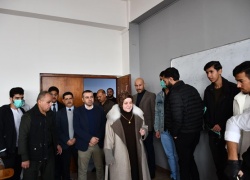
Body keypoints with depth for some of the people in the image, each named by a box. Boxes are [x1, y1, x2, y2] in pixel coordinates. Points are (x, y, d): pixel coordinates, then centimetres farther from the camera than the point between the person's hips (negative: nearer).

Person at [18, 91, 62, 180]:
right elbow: (22, 138, -13)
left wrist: (56, 144, 16)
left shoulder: (51, 114, 1)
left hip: (49, 155, 5)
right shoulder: (28, 116, -15)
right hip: (33, 157, -5)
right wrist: (25, 158, -13)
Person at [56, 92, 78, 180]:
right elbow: (58, 129, -1)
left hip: (77, 143, 0)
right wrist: (67, 140, -9)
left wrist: (75, 138, -9)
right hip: (65, 144, 1)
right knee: (65, 166, 9)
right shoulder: (59, 113, 3)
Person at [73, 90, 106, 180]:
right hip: (84, 144, -2)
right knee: (82, 170, 9)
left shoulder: (100, 110, 3)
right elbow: (76, 128, -10)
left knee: (100, 168, 14)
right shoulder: (77, 111, -3)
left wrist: (97, 139, -11)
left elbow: (103, 126, 1)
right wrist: (90, 138, -17)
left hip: (98, 144, 2)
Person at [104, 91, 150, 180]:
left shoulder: (138, 116, -1)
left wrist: (144, 132, -7)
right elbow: (108, 140, -10)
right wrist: (109, 158, -8)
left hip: (137, 154, 4)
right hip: (120, 156, -4)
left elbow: (144, 128, 15)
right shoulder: (113, 119, -14)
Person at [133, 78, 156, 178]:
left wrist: (154, 127, -9)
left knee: (149, 150, 9)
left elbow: (154, 112, -8)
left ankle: (151, 172, 25)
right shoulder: (134, 97, 10)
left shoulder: (151, 95, -6)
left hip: (147, 127, -5)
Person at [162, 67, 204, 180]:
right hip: (196, 131, 8)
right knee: (190, 158, 24)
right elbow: (201, 107, 9)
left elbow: (177, 118, -24)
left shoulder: (174, 93, -20)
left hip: (183, 134, -8)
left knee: (184, 161, 10)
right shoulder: (192, 89, 4)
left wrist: (174, 133, -8)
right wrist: (196, 124, 16)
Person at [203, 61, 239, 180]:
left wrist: (222, 126, -11)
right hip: (213, 133, 4)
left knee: (228, 162, 3)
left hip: (227, 133, -3)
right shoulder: (208, 90, 8)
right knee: (217, 162, 9)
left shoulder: (232, 88, -5)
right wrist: (210, 125, -2)